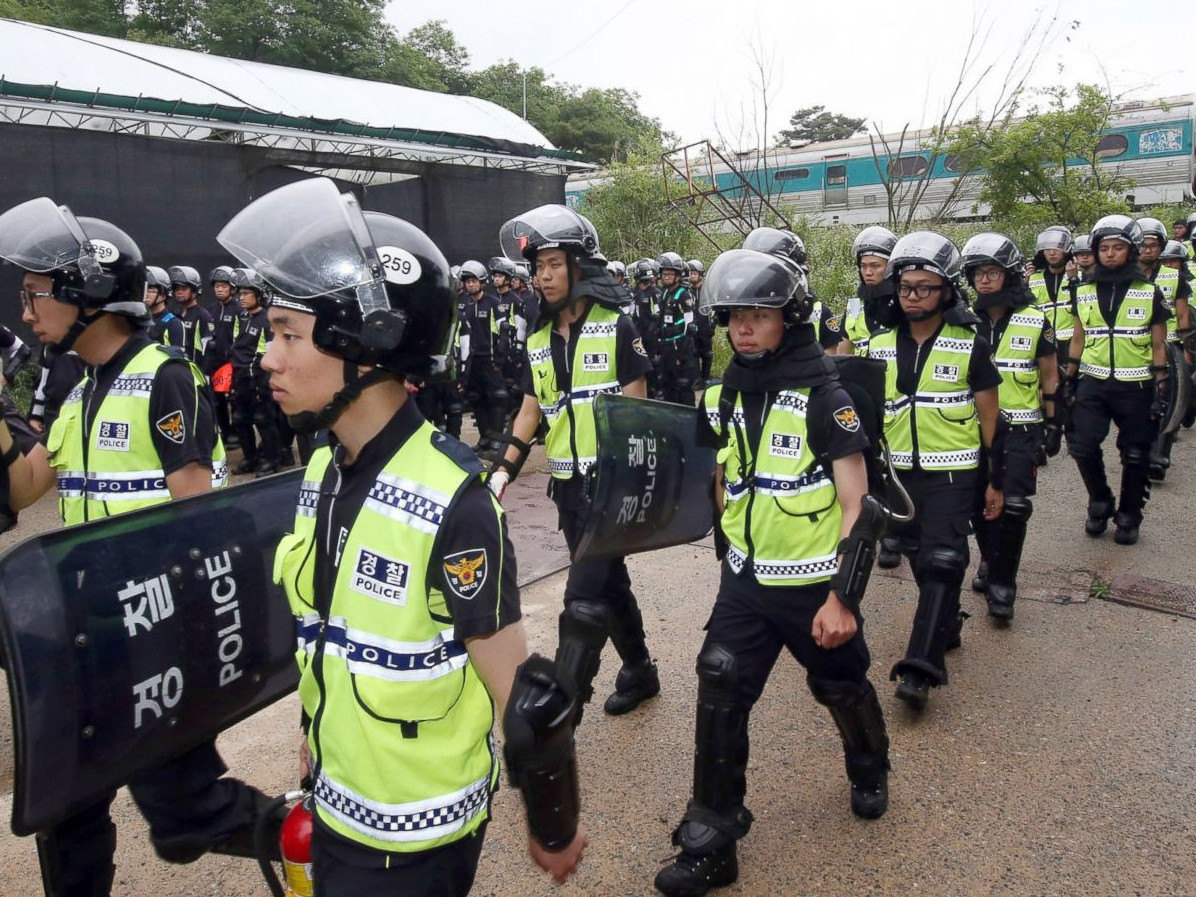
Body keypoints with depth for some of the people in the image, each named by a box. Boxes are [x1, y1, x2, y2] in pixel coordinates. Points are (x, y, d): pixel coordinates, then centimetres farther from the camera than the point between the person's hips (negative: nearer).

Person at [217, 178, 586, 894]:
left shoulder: (450, 503, -27)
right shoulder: (324, 472, -4)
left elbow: (522, 693, -19)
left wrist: (554, 831, -9)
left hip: (416, 838, -7)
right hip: (335, 805, 7)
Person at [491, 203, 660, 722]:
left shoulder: (617, 328, -6)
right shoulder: (538, 340, 10)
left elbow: (636, 407, -7)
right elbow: (531, 410, 14)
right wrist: (504, 470, 4)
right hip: (566, 483, 6)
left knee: (585, 599, -9)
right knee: (608, 582, 18)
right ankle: (639, 671, 36)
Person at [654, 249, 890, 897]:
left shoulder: (823, 398, -14)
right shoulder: (721, 399, 2)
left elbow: (856, 505, -15)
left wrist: (843, 595, -18)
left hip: (814, 583, -4)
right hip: (745, 580, 4)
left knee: (840, 687, 16)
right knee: (719, 697, -3)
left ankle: (869, 770, 49)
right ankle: (711, 842, 10)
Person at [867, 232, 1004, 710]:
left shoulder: (970, 346, -4)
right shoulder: (880, 346, 4)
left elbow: (989, 416, 0)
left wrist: (995, 480, 0)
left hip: (951, 472, -4)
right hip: (899, 472, 4)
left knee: (942, 562, -11)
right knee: (920, 560, 14)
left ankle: (921, 666, -11)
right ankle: (946, 626, 36)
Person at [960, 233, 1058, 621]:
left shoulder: (1034, 322, -3)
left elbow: (1049, 377, 4)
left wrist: (1053, 423, 3)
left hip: (1019, 428, -3)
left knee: (1013, 505, -11)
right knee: (978, 501, 7)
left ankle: (1003, 584, 1)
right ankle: (989, 560, 32)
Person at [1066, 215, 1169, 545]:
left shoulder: (1150, 294, 0)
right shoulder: (1084, 292, 6)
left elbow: (1158, 346, 3)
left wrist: (1161, 389, -3)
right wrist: (1068, 381, 8)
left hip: (1135, 387, -1)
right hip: (1093, 384, 1)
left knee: (1135, 456, 5)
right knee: (1082, 446, -11)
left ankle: (1129, 517, 22)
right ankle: (1100, 503, 13)